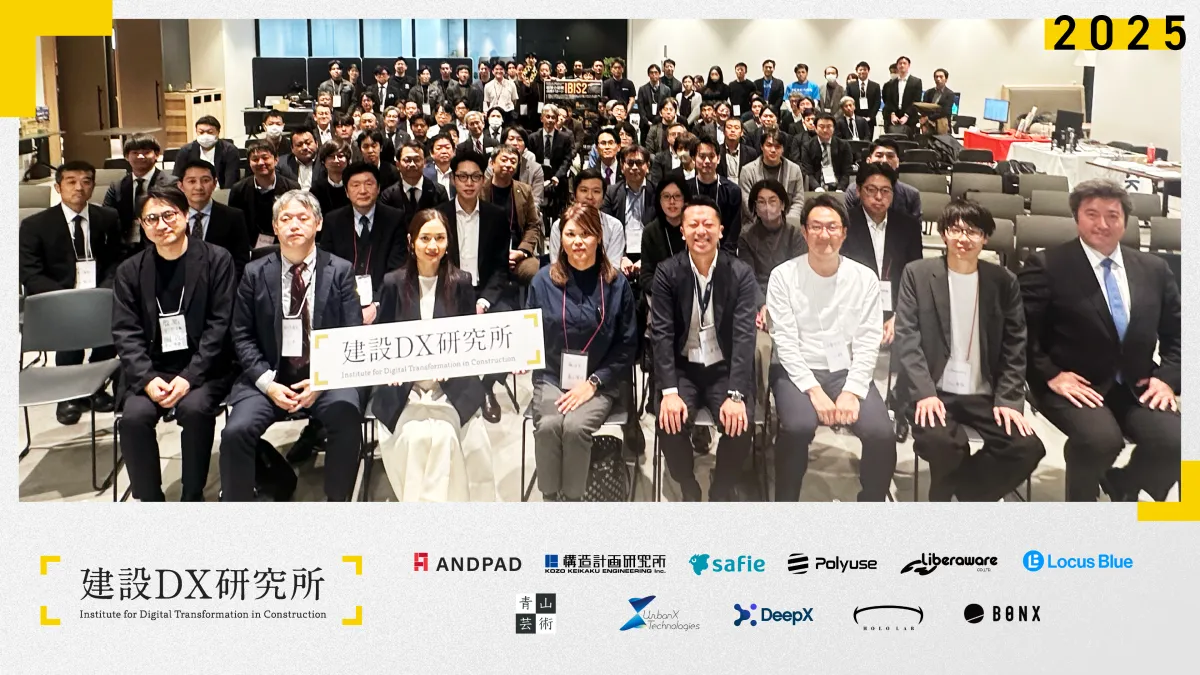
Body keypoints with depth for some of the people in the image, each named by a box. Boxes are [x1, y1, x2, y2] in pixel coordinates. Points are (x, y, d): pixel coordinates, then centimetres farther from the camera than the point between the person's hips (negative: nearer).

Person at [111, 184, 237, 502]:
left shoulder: (216, 260, -2)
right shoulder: (130, 271, 8)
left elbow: (220, 325, -7)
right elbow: (126, 333, 3)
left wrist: (189, 377, -17)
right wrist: (147, 378, -15)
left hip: (204, 368, -2)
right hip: (152, 370, 3)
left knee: (195, 409, -32)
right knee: (134, 416, -25)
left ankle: (193, 497, -12)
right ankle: (149, 499, -6)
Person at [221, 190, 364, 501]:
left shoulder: (340, 271, 4)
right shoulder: (255, 273, 7)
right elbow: (242, 336, 6)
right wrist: (267, 382, -9)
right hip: (270, 377, 1)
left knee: (347, 417, -30)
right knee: (236, 431, -23)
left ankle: (337, 501, -9)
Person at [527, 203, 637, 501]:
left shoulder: (616, 284, -1)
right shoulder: (544, 280, 2)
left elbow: (627, 346, 1)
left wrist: (593, 382, -9)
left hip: (598, 382, -1)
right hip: (551, 378, 1)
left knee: (575, 426, -30)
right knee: (548, 425, -29)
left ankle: (573, 499, -13)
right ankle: (550, 498, -12)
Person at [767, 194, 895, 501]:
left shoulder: (865, 278, 3)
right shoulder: (783, 276, -3)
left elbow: (867, 342, 0)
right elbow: (786, 341, -7)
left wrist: (852, 391, -14)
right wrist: (814, 390, -17)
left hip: (848, 373, 2)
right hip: (798, 372, -2)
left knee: (882, 433, -23)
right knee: (798, 427, -32)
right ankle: (785, 504, -10)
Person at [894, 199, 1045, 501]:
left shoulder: (1004, 281, 6)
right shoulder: (917, 274, 1)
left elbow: (1015, 346, 5)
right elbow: (906, 338, -5)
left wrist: (1008, 399, -8)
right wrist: (924, 392, -17)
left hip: (985, 394, 3)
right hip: (934, 390, -3)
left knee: (1027, 449, -21)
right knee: (940, 442, -33)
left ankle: (959, 493, 2)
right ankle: (950, 494, 0)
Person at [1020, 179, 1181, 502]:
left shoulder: (1154, 268, 12)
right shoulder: (1047, 266, -3)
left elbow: (1177, 333, 16)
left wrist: (1167, 378, 1)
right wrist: (1050, 375, -16)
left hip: (1137, 387, 4)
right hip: (1075, 386, -4)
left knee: (1174, 441, -23)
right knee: (1102, 438, -33)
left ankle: (1121, 486, 11)